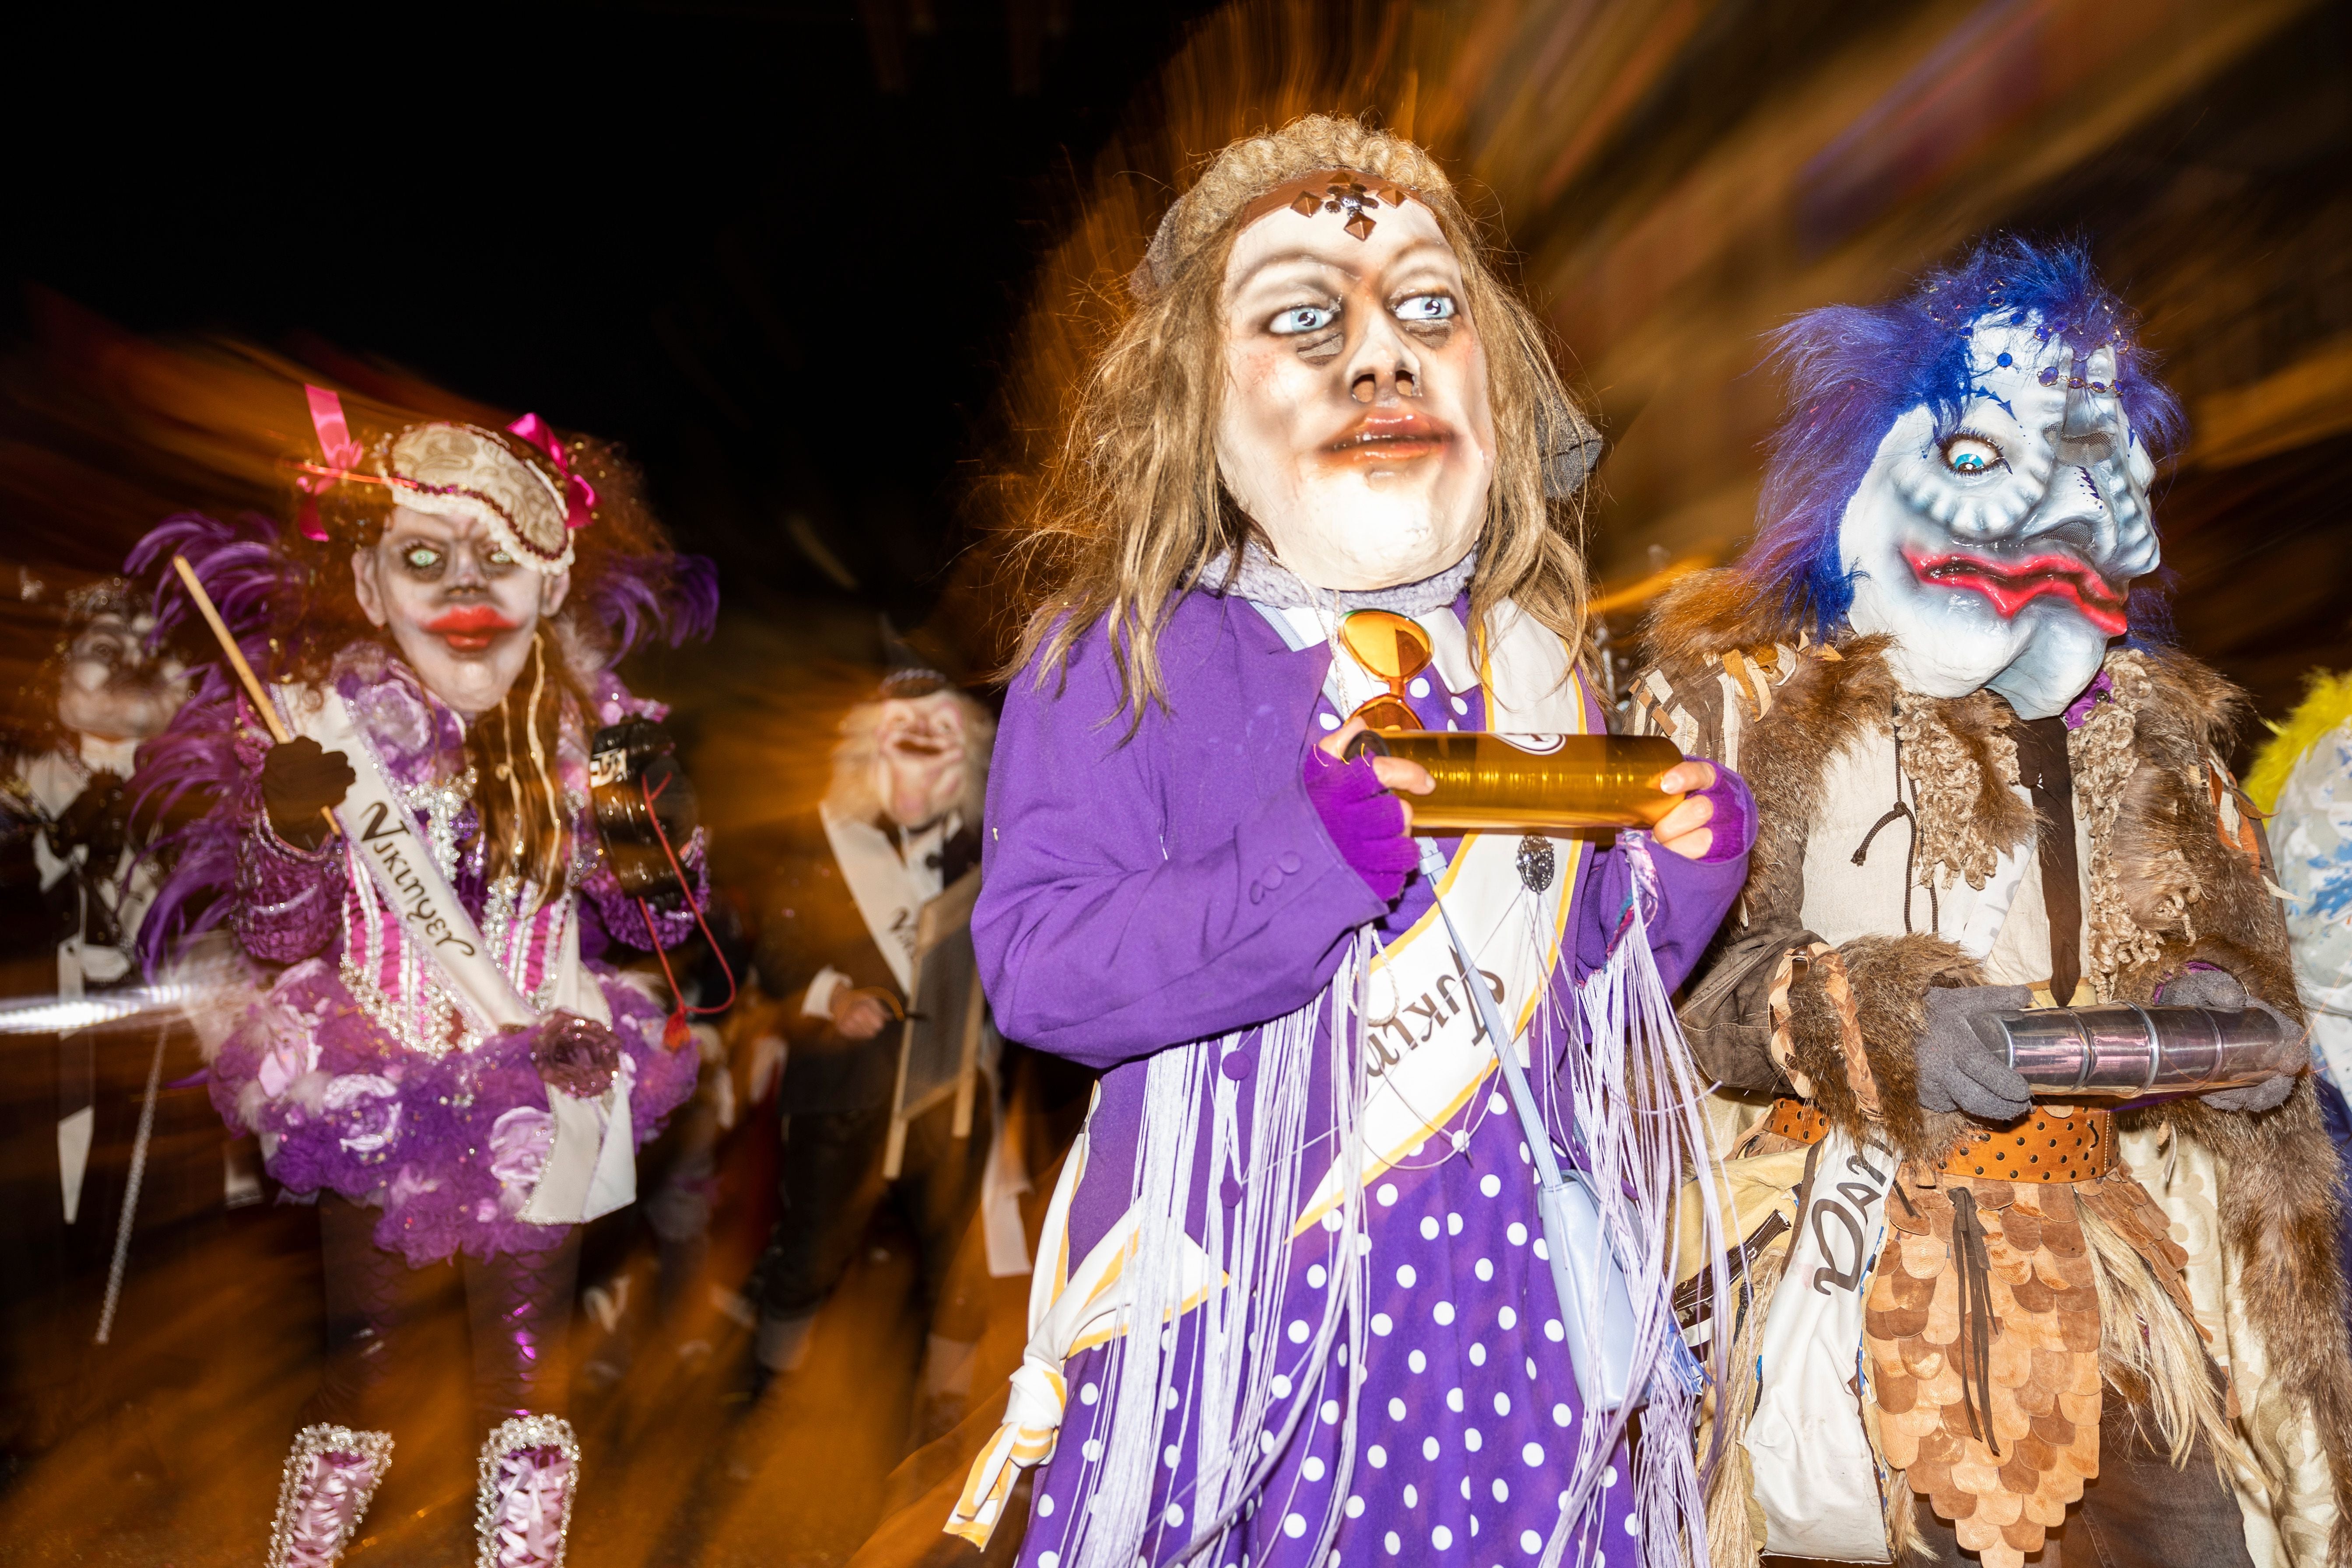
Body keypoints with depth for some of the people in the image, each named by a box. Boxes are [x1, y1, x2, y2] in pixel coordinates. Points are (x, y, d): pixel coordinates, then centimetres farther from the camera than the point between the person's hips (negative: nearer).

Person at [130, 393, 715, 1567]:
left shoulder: (592, 729, -6)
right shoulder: (318, 725, -9)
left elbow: (660, 929, 3)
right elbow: (274, 945, -5)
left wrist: (660, 839, -16)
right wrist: (285, 833, -22)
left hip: (542, 1103, 0)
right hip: (372, 1104, 0)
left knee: (528, 1352, 11)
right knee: (359, 1348, 15)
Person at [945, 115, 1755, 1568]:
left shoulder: (1540, 665, 8)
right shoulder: (1119, 658, -7)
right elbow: (1032, 963, -16)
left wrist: (1686, 873, -2)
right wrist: (1299, 866, -26)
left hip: (1516, 1288, 4)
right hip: (1236, 1303, -3)